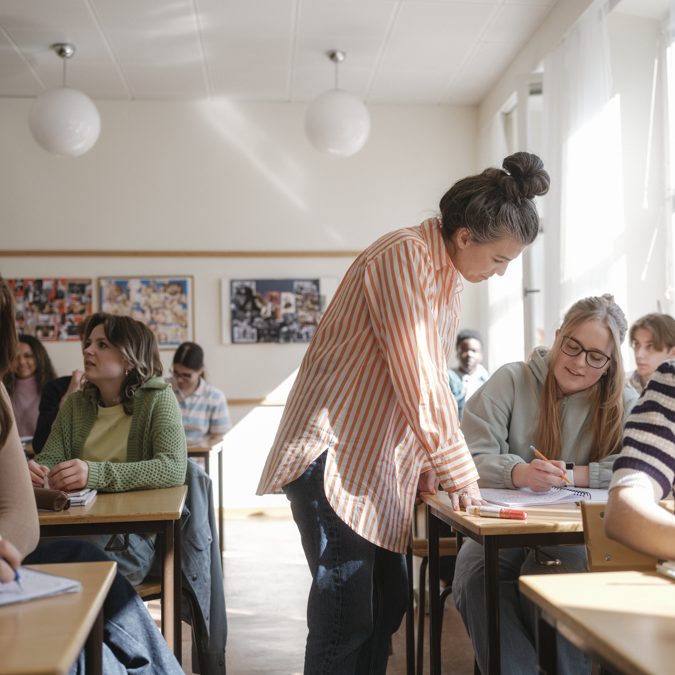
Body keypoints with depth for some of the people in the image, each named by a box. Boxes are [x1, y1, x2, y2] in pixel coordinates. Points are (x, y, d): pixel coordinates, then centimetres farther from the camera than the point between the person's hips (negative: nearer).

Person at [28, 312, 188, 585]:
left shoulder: (157, 399, -1)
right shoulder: (76, 404, 17)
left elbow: (174, 468, -16)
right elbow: (50, 458, 10)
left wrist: (96, 473, -29)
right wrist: (35, 472, -17)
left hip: (139, 533, -4)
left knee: (93, 546, -37)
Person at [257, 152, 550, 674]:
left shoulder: (450, 273, 13)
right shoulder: (404, 257, -17)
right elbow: (417, 381, -21)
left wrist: (430, 462, 8)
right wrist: (459, 471, -13)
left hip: (381, 460, 10)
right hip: (332, 454, -10)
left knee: (388, 603, 12)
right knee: (347, 616, -8)